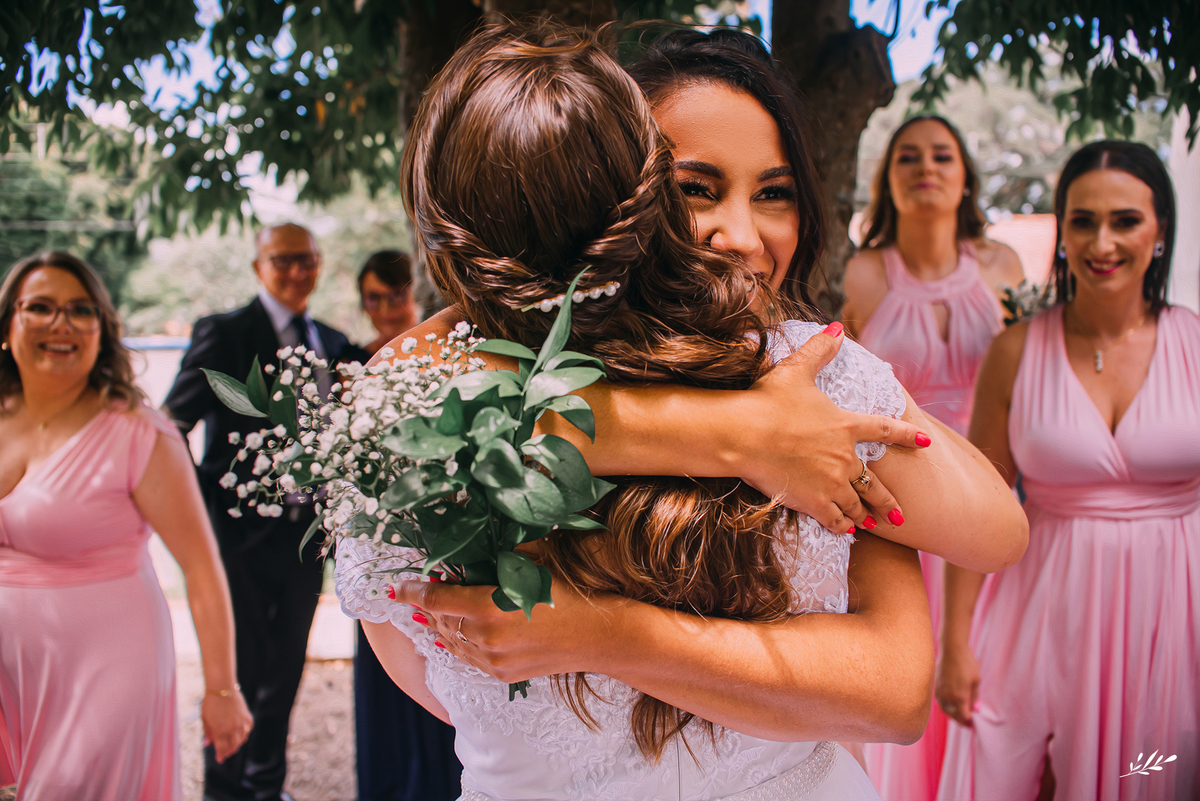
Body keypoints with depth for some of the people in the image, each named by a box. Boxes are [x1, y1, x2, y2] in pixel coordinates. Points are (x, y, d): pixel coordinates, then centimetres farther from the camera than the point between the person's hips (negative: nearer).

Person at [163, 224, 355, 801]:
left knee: (285, 670, 15)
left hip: (305, 536, 5)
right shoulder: (224, 334, -5)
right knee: (239, 671, 3)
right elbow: (169, 426, -9)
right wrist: (203, 503, -14)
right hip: (241, 532, -4)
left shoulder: (334, 344, 10)